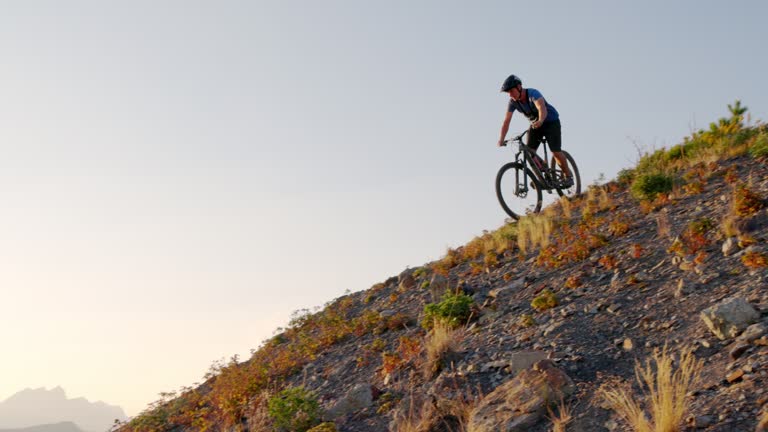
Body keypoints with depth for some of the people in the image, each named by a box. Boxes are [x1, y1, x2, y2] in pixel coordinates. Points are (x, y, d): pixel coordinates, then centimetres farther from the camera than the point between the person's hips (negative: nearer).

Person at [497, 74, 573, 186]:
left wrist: (540, 121, -70)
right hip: (535, 124, 6)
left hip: (551, 121, -6)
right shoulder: (513, 101, -14)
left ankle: (568, 176, 4)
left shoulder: (533, 94, -31)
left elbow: (542, 108, -49)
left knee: (556, 151, -17)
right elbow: (506, 121, -16)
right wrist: (501, 139, -28)